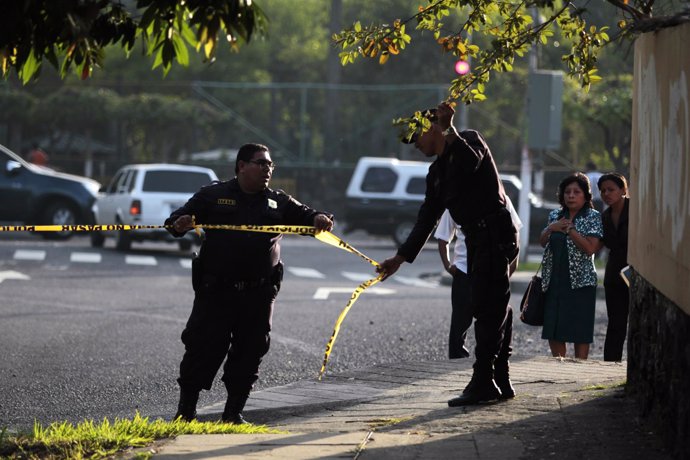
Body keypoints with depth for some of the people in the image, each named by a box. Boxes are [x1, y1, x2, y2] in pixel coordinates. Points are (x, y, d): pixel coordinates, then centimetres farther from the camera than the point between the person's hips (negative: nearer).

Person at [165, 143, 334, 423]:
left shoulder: (278, 202, 13)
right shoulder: (213, 195, 5)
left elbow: (303, 215, 4)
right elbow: (181, 217, -1)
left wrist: (319, 219, -20)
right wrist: (179, 224, -25)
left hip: (259, 293, 3)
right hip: (216, 290, -3)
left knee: (250, 350, 3)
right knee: (204, 347, -4)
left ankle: (234, 411, 13)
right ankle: (186, 408, 5)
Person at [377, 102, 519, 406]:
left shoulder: (469, 140, -2)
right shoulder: (437, 172, 21)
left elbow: (471, 162, -27)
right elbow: (427, 219, 21)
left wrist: (449, 130, -36)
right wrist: (401, 258, 17)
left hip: (495, 232, -9)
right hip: (476, 238, 9)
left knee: (487, 307, -12)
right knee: (493, 309, 10)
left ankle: (483, 382, -15)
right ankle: (500, 381, 14)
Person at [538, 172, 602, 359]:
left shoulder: (593, 217, -1)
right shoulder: (556, 216, 14)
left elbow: (590, 248, -11)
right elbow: (542, 242, 15)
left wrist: (570, 229, -14)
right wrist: (551, 228, -4)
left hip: (579, 281, -5)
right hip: (554, 280, 5)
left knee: (580, 332, -4)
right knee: (553, 331, 6)